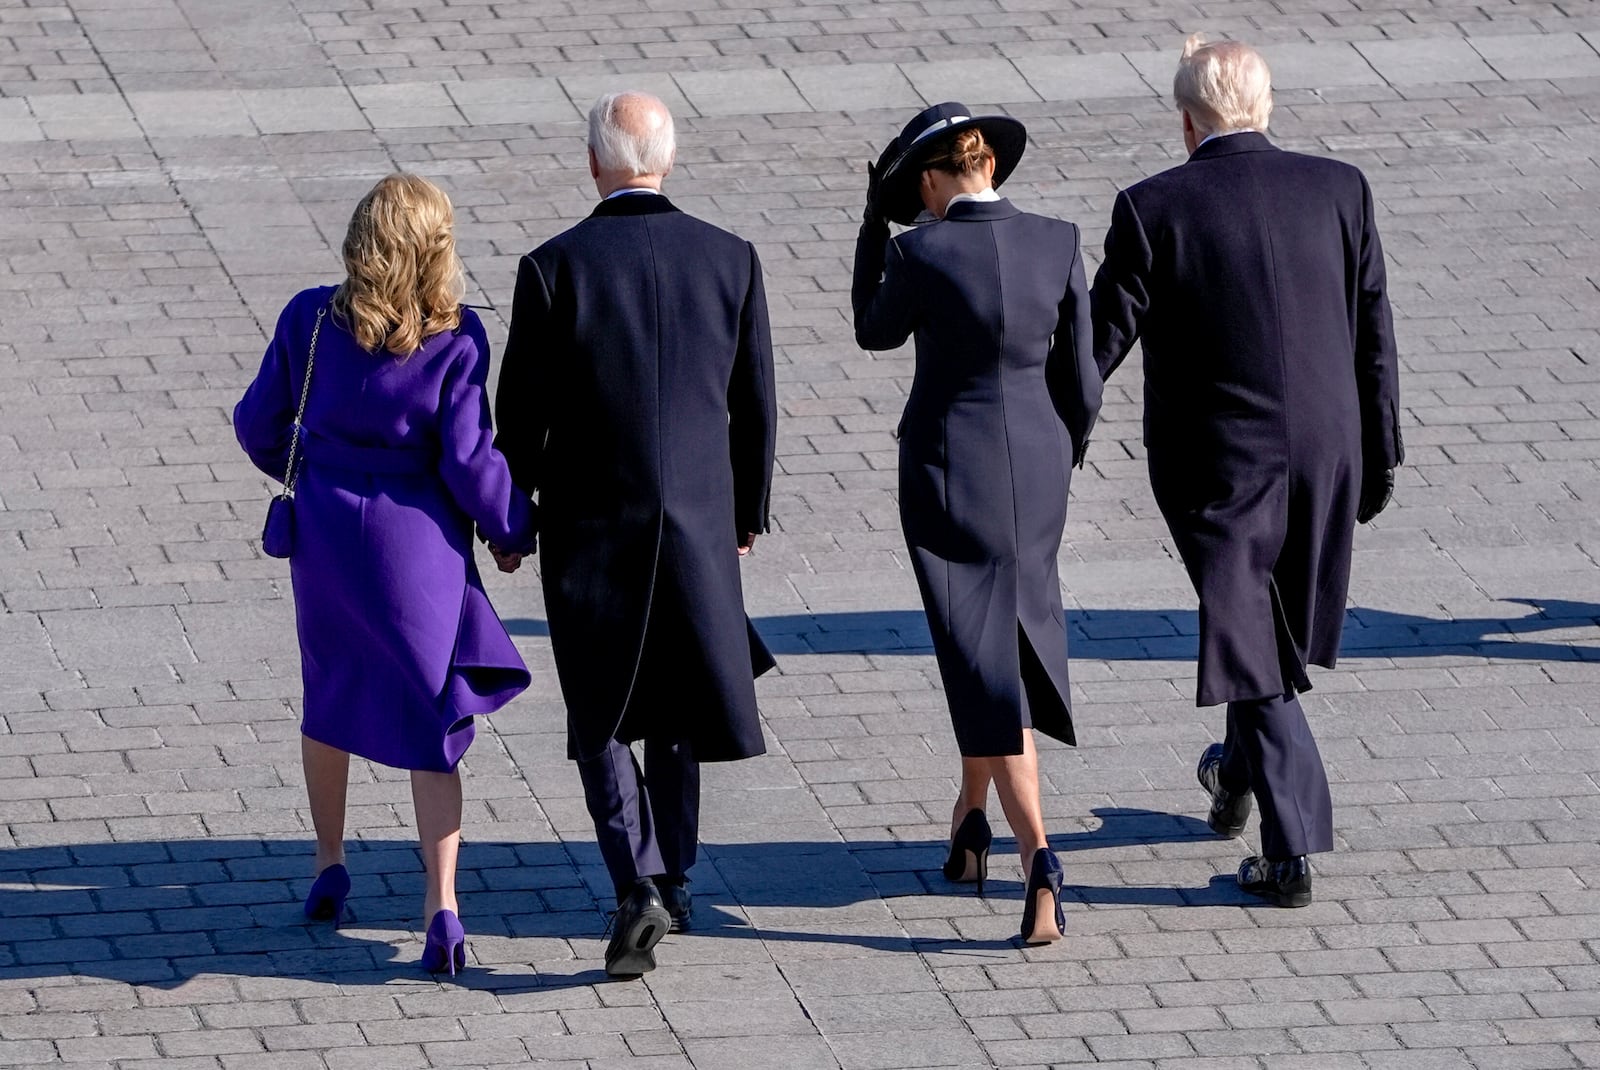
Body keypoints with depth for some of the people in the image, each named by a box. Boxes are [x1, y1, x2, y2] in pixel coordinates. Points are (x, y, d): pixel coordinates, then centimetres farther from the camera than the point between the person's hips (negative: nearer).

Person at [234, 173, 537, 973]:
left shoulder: (312, 320, -6)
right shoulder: (453, 340, -14)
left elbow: (259, 423, 4)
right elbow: (470, 462, -14)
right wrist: (516, 529, 4)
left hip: (325, 528, 3)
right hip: (418, 539, -3)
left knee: (329, 694, 25)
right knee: (430, 720, 4)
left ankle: (329, 865, 34)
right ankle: (441, 903, -9)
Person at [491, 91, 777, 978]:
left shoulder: (554, 267, -13)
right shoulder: (730, 259, -4)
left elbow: (521, 413, -8)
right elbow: (754, 403, 2)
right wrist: (749, 509, 16)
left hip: (589, 522, -3)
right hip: (697, 521, 3)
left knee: (602, 715, 8)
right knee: (674, 708, 20)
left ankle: (637, 887, -10)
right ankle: (670, 881, 29)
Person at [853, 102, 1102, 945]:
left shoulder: (919, 252, -17)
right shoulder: (1058, 245, -8)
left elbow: (876, 332, 4)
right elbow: (1080, 378, 0)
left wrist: (875, 224, 9)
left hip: (948, 467, -4)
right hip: (1036, 465, 4)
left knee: (986, 670, 0)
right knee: (1013, 632, 26)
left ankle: (1038, 855, -14)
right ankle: (972, 814, 41)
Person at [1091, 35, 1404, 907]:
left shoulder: (1153, 210, -13)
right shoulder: (1337, 190, -3)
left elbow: (1101, 342, -9)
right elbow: (1374, 333, 1)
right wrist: (1380, 454, 11)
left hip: (1215, 460, -3)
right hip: (1325, 452, 3)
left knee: (1251, 644, 7)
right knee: (1281, 625, 25)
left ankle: (1292, 850, 2)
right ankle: (1241, 774, 47)